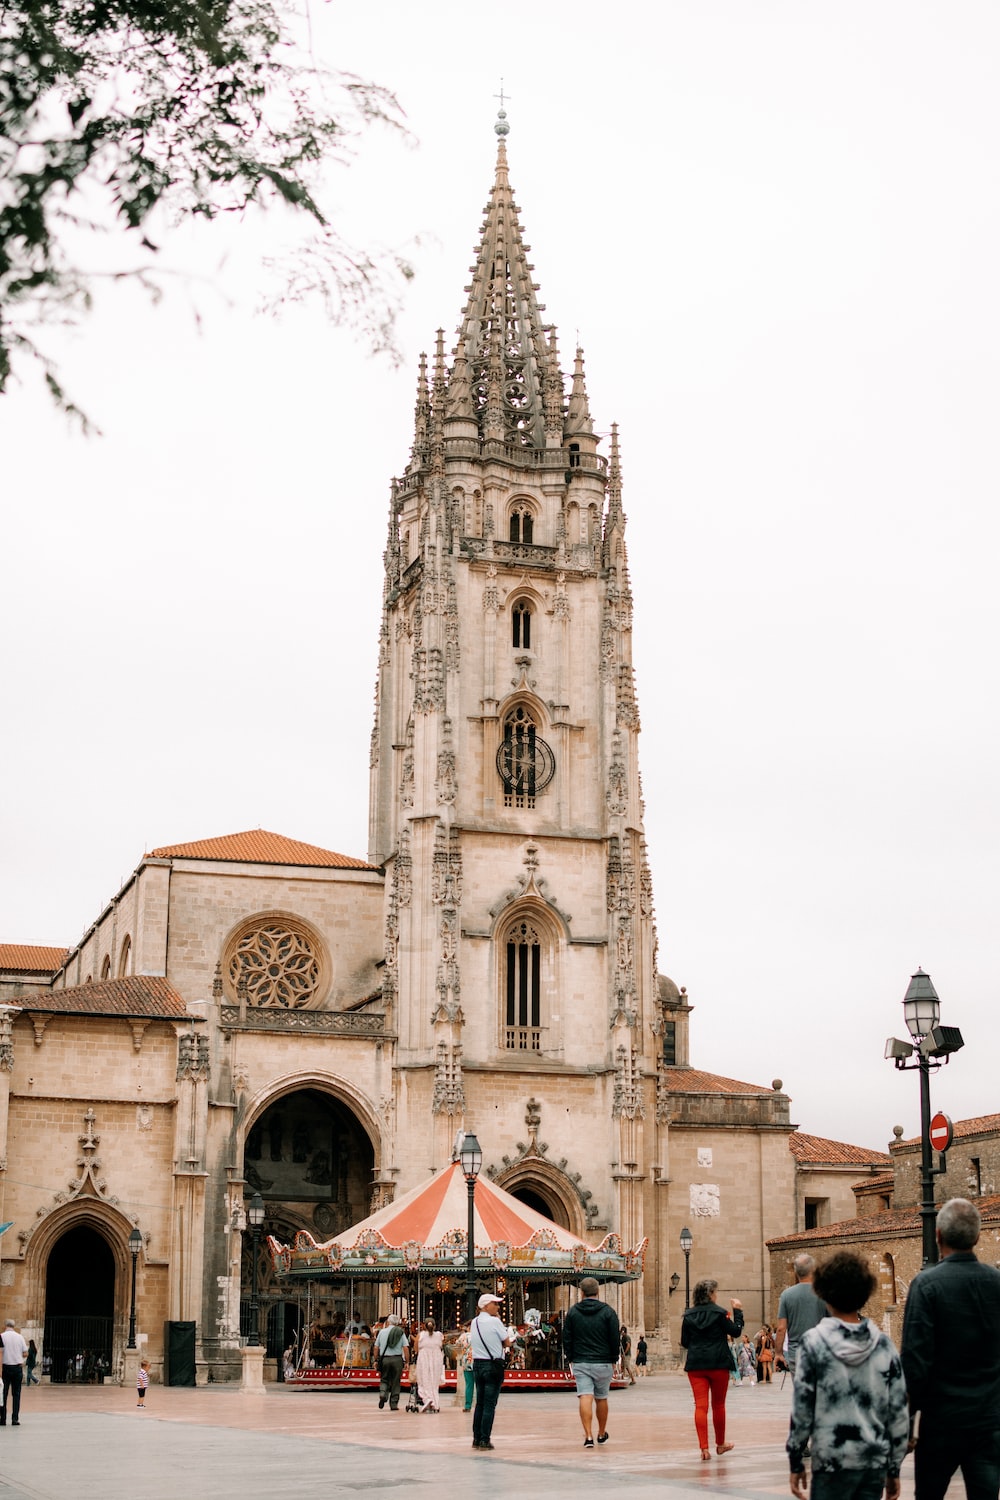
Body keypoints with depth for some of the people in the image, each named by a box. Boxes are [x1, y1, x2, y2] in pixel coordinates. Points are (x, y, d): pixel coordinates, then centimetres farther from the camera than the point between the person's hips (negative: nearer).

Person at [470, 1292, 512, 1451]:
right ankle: (484, 1440, -5)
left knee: (480, 1403, 13)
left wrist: (494, 1342, 6)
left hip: (477, 1364, 7)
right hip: (493, 1365, -7)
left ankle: (476, 1438, 15)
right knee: (490, 1405, -3)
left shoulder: (474, 1322, 9)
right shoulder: (494, 1321, -11)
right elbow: (507, 1343, -4)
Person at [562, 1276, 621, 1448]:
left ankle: (588, 1436, -15)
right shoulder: (608, 1312, -3)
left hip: (580, 1363, 0)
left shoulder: (573, 1312, 2)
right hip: (603, 1363, 0)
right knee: (601, 1399, 14)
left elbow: (566, 1338, 4)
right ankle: (602, 1434, 27)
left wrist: (571, 1358, 13)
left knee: (585, 1398, -5)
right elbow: (615, 1339, -2)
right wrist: (614, 1359, 9)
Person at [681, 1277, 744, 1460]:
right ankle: (720, 1444, 28)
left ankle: (704, 1447, -10)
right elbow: (736, 1332, -1)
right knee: (718, 1405, 14)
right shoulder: (719, 1313, -8)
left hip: (695, 1365, 2)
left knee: (700, 1405, -1)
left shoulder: (689, 1315, 3)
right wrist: (738, 1311, 8)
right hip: (718, 1364, -2)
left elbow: (684, 1343, 7)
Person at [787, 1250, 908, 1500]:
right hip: (876, 1462, 3)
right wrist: (894, 1469, 13)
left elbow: (802, 1409, -6)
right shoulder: (884, 1344, 3)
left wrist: (795, 1463, 3)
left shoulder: (814, 1342, -6)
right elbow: (899, 1412, 5)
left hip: (833, 1463, -3)